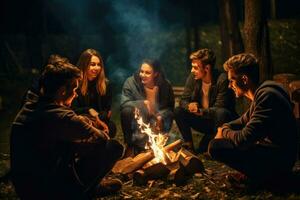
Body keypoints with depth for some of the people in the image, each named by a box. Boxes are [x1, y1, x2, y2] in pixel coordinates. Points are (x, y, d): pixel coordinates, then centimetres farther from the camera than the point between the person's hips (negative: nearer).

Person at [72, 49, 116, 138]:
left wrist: (98, 118, -19)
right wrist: (89, 110, -22)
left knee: (111, 127, -27)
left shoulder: (106, 84, 4)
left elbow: (107, 110, 2)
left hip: (101, 121, 3)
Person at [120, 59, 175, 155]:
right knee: (127, 111, -32)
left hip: (156, 123, 2)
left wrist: (161, 116, -17)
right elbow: (124, 104, -18)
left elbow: (170, 107, 4)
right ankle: (131, 146, -12)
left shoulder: (165, 85, -6)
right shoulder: (131, 82, -13)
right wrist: (142, 103, -31)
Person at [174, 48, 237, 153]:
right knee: (178, 111, -14)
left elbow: (219, 108, -24)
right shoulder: (193, 78, -5)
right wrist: (189, 106, -26)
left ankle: (204, 147, -19)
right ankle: (189, 145, -5)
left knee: (221, 113, -36)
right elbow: (183, 100, -2)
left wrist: (200, 111, -37)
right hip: (202, 120, 5)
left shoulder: (222, 79, -22)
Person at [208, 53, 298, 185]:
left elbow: (244, 139, -26)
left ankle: (259, 175, -5)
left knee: (216, 147, -20)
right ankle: (258, 171, 10)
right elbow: (244, 120, 24)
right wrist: (224, 128, 5)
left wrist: (224, 132, -6)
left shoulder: (267, 96, -23)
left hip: (279, 161, -10)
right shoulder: (260, 93, 9)